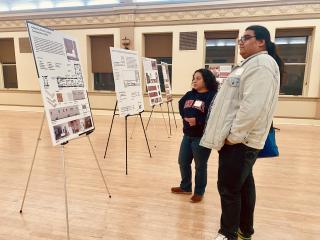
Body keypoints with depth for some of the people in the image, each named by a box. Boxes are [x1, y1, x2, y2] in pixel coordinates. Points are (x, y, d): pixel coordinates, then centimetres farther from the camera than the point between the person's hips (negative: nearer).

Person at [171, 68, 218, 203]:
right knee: (183, 162, 16)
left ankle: (199, 192, 29)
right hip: (187, 135, 7)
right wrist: (185, 117, -2)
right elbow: (181, 107, 16)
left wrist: (198, 121, -25)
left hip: (202, 137, -7)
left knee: (200, 166, 9)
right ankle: (185, 187, 37)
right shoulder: (189, 95, 9)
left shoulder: (213, 97, -12)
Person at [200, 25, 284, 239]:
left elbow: (253, 106, -26)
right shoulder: (250, 63, 20)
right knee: (244, 184, 18)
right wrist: (233, 134, 18)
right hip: (241, 138, 10)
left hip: (239, 140, -10)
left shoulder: (261, 64, -14)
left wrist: (234, 135, -20)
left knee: (228, 187, 1)